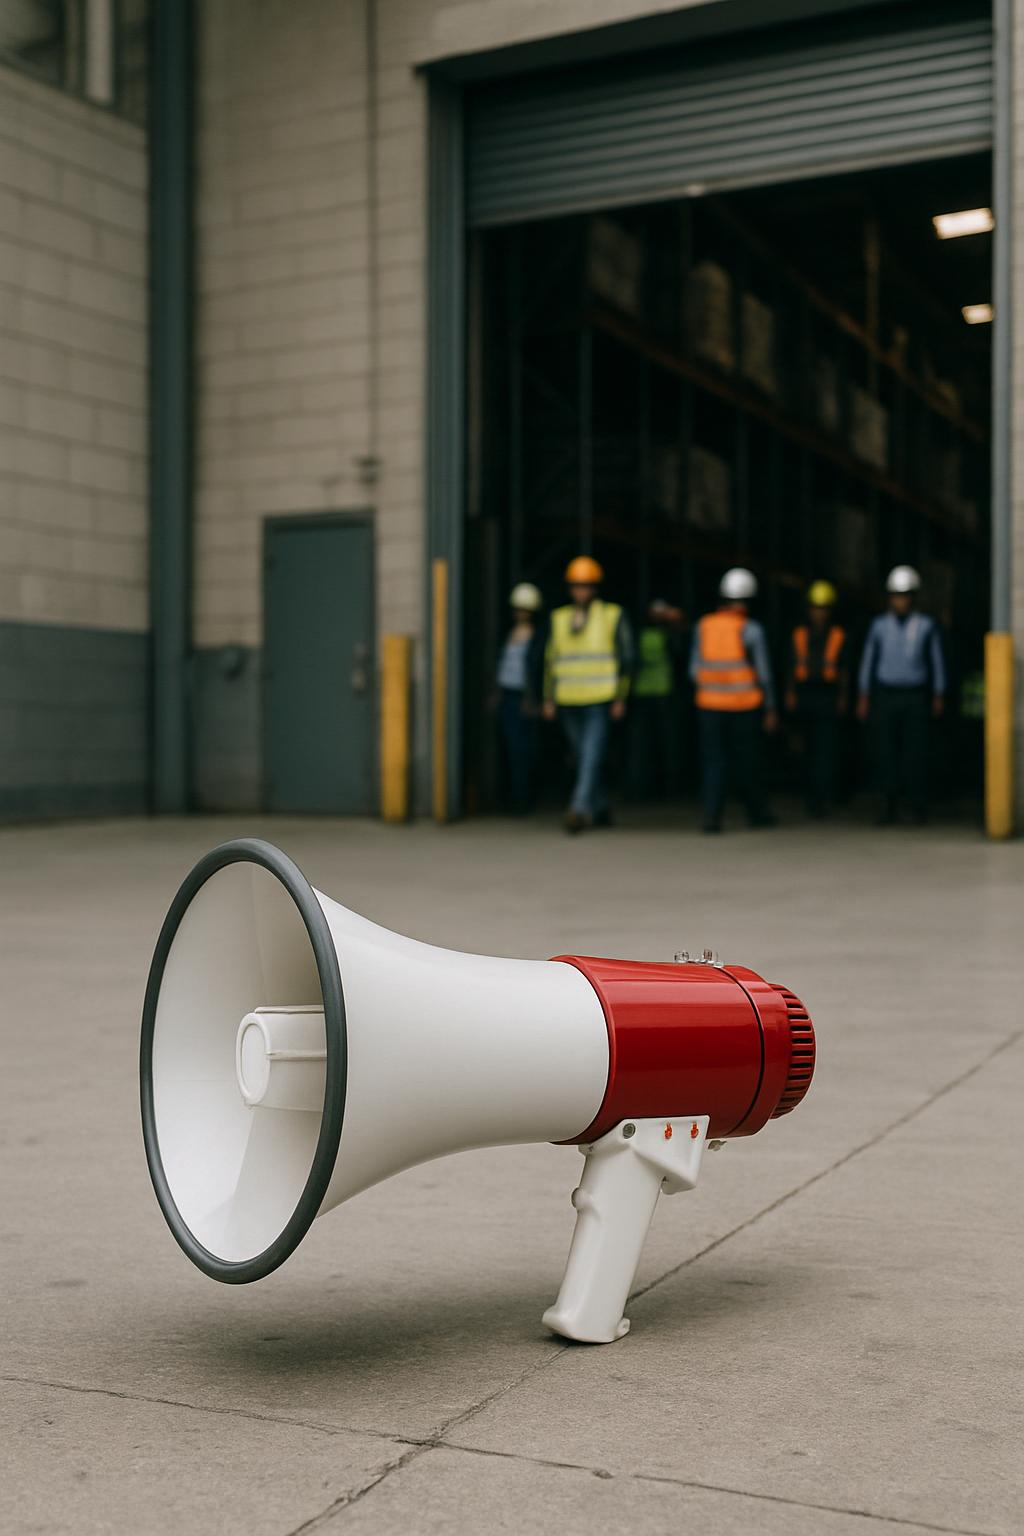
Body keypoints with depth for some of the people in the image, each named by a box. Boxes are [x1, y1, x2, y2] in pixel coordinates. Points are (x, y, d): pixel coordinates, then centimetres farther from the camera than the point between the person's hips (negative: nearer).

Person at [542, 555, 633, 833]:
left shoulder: (613, 616, 1)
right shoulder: (559, 618, 11)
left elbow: (625, 657, 1)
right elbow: (551, 660, 13)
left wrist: (620, 698, -5)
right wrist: (549, 699, 9)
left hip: (600, 700, -4)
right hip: (569, 701, 4)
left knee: (592, 755, -15)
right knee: (584, 758, 10)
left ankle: (581, 808, -23)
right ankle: (600, 810, 22)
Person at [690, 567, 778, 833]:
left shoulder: (703, 626, 1)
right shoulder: (751, 629, -8)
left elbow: (695, 669, 6)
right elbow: (763, 673, -5)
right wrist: (770, 708, 4)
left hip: (709, 704, 2)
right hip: (745, 705, -2)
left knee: (713, 761, 5)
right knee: (746, 761, 10)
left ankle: (711, 814, -8)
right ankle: (757, 813, 24)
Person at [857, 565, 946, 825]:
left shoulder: (926, 626, -2)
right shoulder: (879, 625, 1)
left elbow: (937, 662, 5)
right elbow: (868, 660, 7)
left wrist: (939, 696, 6)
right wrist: (863, 697, 5)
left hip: (915, 698, -1)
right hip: (885, 696, 1)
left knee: (915, 751, -5)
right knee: (885, 752, -3)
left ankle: (918, 803, 10)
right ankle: (889, 805, 4)